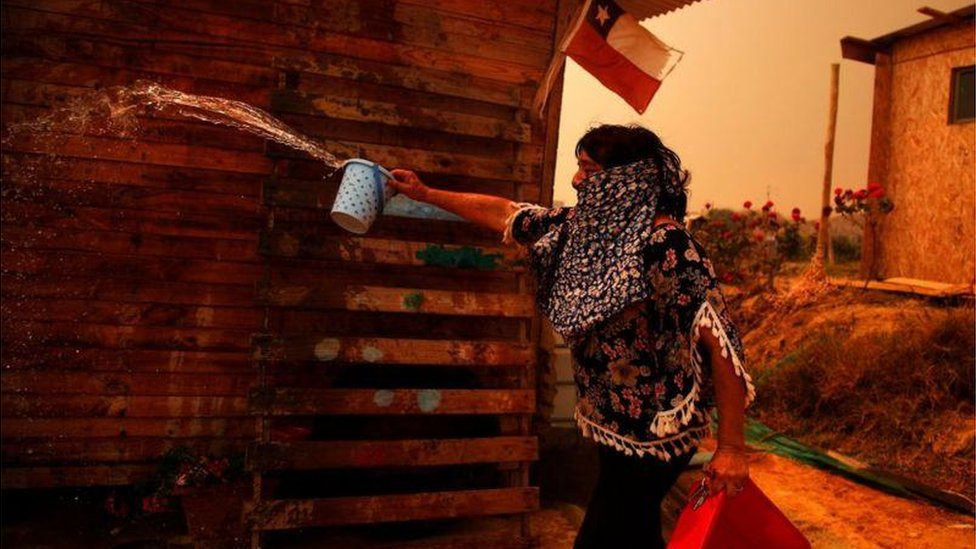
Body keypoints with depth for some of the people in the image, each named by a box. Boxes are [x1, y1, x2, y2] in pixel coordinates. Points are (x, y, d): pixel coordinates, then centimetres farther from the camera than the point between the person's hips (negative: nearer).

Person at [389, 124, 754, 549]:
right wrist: (425, 193, 16)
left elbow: (720, 338, -24)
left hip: (653, 434, -7)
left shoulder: (667, 246, -23)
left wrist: (732, 447, -22)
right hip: (615, 425, 8)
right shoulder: (584, 226, 1)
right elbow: (506, 214, 10)